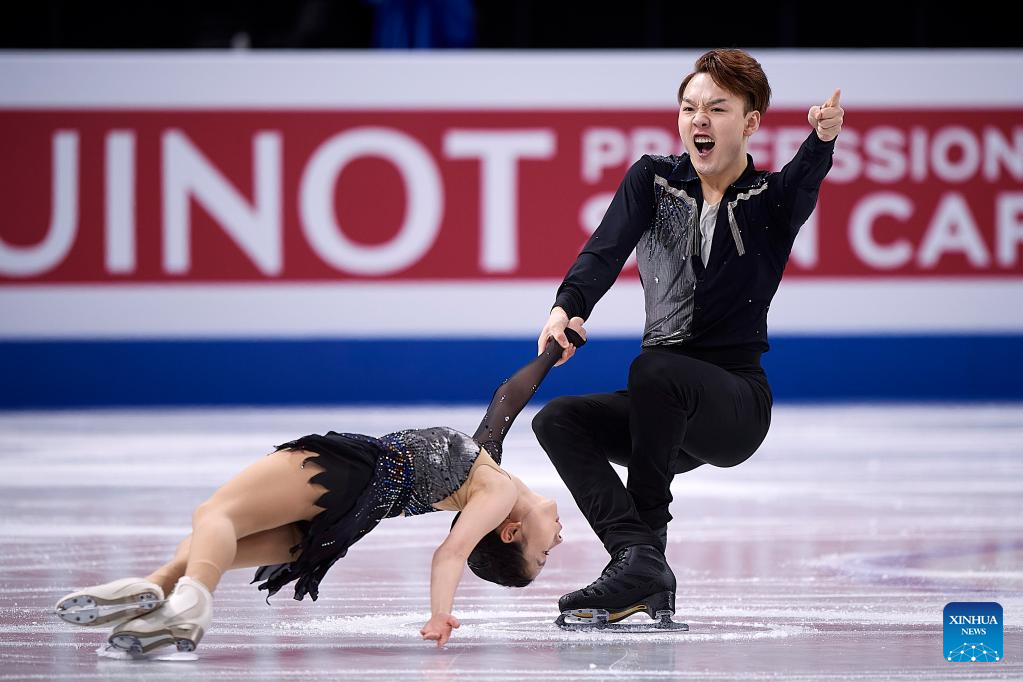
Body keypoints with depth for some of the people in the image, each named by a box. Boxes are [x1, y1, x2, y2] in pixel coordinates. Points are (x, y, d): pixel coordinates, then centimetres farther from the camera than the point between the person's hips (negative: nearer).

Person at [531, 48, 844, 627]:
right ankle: (642, 568, -30)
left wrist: (822, 141, -51)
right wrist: (569, 307, -33)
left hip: (739, 402, -5)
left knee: (654, 370, -33)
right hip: (669, 413, 5)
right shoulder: (653, 180, 6)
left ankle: (644, 550, -25)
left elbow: (803, 184, -27)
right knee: (558, 420, -16)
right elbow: (608, 247, -11)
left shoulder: (771, 200, -2)